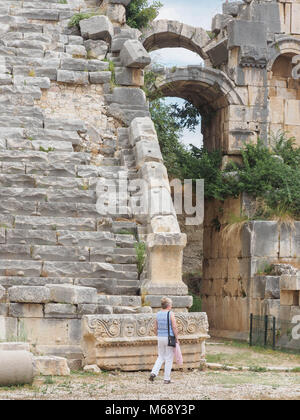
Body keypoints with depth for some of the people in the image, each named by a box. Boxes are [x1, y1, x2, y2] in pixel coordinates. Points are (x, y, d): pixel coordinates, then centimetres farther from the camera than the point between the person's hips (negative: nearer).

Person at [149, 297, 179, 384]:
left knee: (161, 357, 17)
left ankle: (154, 373, -1)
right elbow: (174, 327, -13)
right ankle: (167, 379, 7)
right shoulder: (170, 314, -11)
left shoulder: (158, 314, 4)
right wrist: (177, 338, -6)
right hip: (169, 338, -5)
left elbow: (156, 327, 9)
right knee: (169, 359, 5)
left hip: (160, 338, 5)